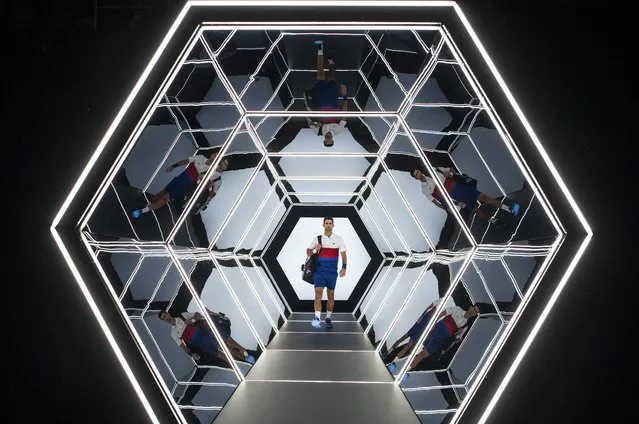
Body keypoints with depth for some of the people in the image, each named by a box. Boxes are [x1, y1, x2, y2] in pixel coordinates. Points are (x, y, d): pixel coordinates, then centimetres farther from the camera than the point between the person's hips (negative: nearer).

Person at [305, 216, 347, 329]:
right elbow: (308, 253, 8)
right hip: (319, 270, -1)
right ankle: (316, 318, -25)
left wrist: (344, 268, -11)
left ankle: (328, 319, 20)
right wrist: (315, 249, -13)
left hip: (332, 271, 1)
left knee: (331, 295, 7)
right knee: (318, 293, -15)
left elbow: (343, 254, 2)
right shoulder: (317, 238, 3)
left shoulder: (338, 239, 2)